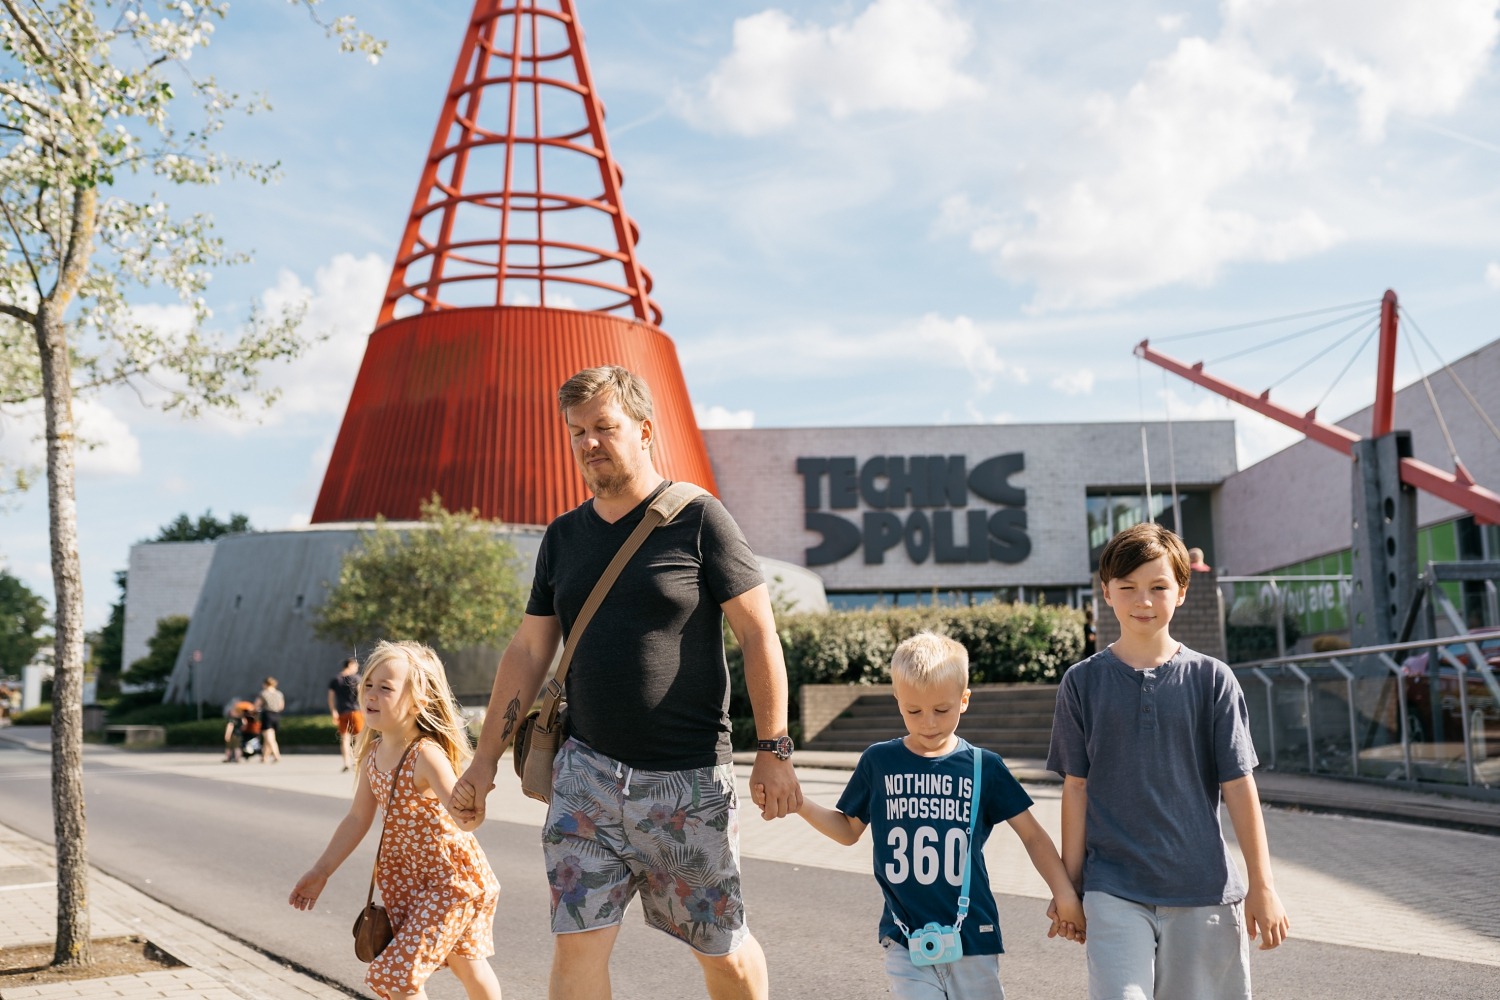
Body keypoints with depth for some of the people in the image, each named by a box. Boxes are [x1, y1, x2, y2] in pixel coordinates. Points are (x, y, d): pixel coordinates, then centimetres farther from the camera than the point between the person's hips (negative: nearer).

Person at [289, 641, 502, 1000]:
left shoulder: (426, 755, -25)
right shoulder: (372, 754, -1)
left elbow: (465, 819, -37)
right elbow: (358, 818, 11)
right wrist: (321, 872, 13)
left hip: (450, 876, -7)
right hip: (405, 875, 7)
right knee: (464, 962, 19)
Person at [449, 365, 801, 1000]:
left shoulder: (698, 519, -5)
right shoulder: (562, 537, 9)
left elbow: (759, 636, -5)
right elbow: (528, 652, 13)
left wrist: (774, 750, -10)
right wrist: (485, 759, 9)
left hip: (690, 780, -3)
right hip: (586, 771, 3)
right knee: (576, 944, -5)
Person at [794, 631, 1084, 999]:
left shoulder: (984, 766, 0)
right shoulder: (877, 762, 3)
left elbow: (1032, 834, 7)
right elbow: (849, 829, 14)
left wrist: (1064, 892, -1)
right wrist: (799, 803, 0)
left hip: (972, 937, 0)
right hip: (905, 939, 0)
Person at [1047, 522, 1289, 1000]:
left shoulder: (1211, 679, 0)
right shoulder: (1083, 682, 1)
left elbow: (1238, 785, 1)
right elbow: (1076, 787, 4)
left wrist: (1262, 886, 1)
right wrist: (1069, 884, 4)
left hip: (1203, 889, 1)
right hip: (1114, 890, -1)